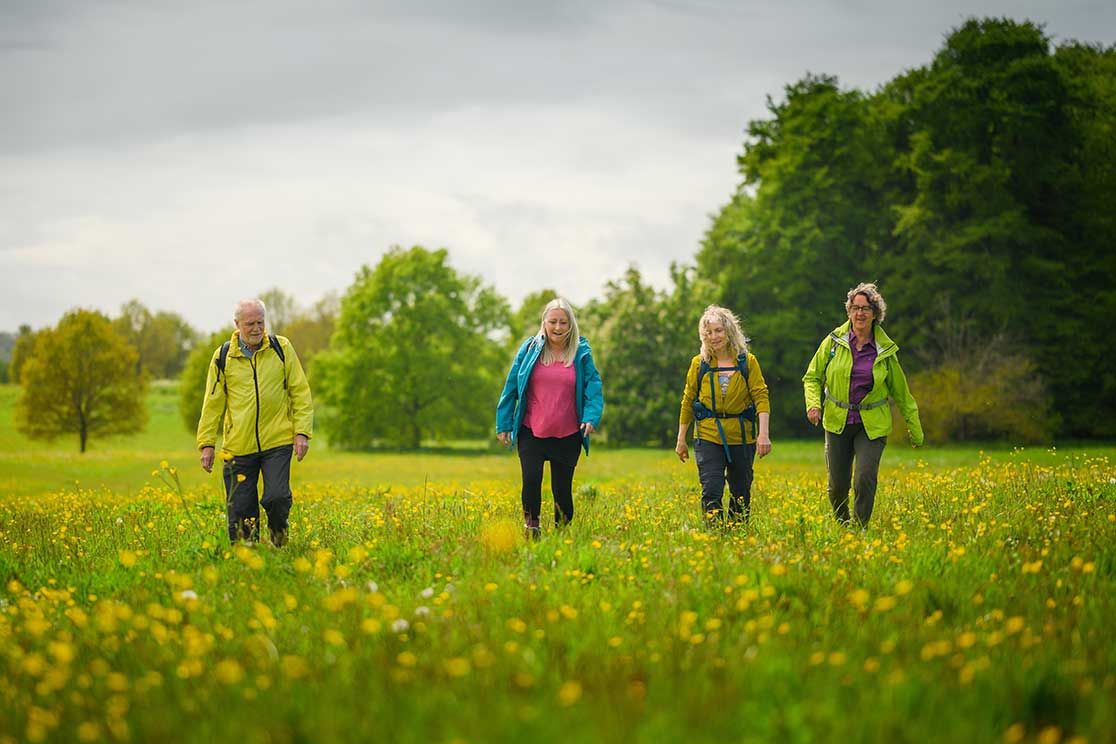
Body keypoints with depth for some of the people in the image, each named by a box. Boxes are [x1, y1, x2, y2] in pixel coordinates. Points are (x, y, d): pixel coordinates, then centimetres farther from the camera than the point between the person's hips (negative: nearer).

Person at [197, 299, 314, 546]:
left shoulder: (282, 348, 2)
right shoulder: (223, 356, 3)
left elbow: (300, 392, 5)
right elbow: (213, 403, 8)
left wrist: (302, 432, -3)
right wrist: (207, 444, 4)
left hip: (277, 443, -1)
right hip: (239, 447, 1)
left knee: (277, 498, -13)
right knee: (240, 509, 1)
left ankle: (279, 542, 16)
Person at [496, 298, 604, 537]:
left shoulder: (581, 353, 2)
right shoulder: (530, 349, 3)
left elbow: (594, 387, -1)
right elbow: (511, 387, 7)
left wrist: (591, 417, -18)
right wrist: (503, 424, 5)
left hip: (568, 436, 0)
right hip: (532, 432, 0)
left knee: (562, 488, 4)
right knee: (531, 479, -14)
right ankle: (531, 524, 5)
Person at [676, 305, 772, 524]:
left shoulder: (748, 361, 1)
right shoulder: (699, 363, 4)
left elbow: (761, 397, -4)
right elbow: (688, 401, 11)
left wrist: (764, 434, -15)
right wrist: (681, 439, 12)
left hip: (741, 437, 0)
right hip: (708, 436, 0)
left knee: (741, 493, 8)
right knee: (711, 490, -14)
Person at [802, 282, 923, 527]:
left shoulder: (885, 350, -2)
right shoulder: (834, 341, -2)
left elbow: (901, 392, 8)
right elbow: (812, 377, 7)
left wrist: (915, 429, 12)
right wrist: (813, 403, -12)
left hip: (873, 426, -1)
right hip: (837, 423, 1)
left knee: (865, 481, -17)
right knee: (838, 485, 5)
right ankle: (840, 525, 32)